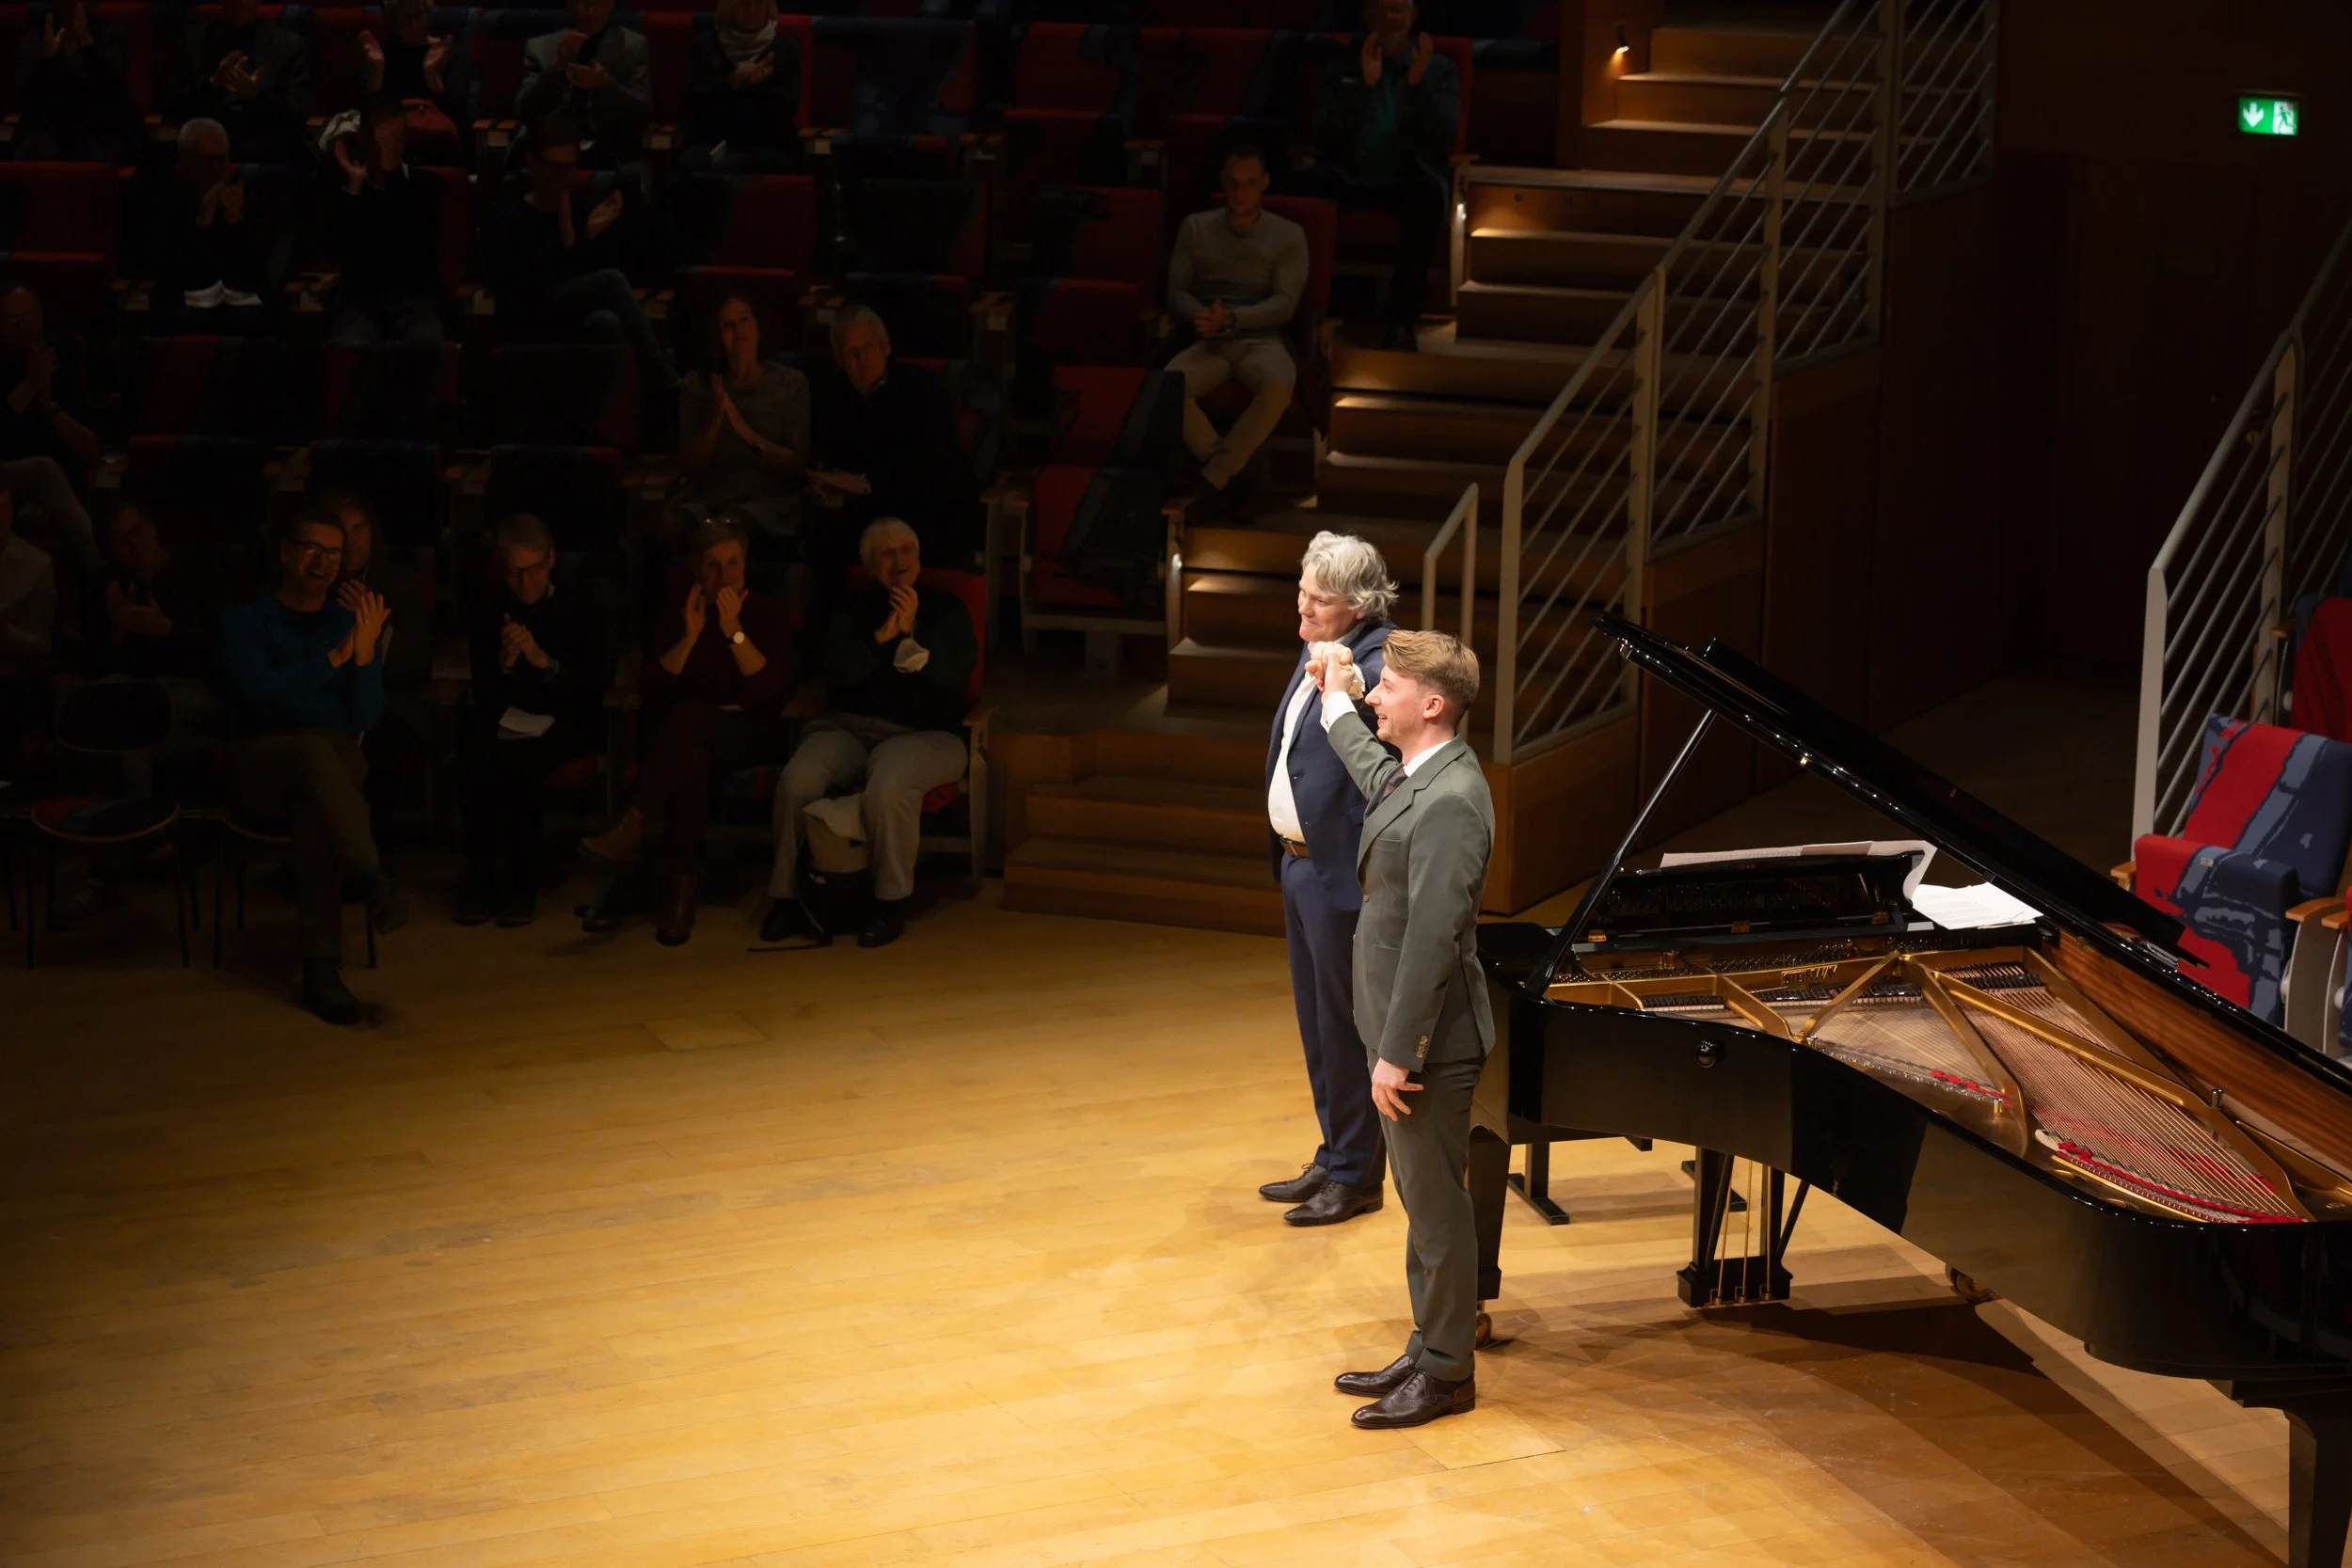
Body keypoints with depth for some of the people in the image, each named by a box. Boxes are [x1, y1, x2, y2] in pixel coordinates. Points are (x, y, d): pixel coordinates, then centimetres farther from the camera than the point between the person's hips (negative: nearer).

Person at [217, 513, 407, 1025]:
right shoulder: (246, 622, 9)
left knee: (312, 809, -36)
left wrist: (365, 653, -13)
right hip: (259, 767, -1)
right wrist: (334, 658, -17)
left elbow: (363, 720, 2)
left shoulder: (351, 624, 15)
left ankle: (322, 968, -40)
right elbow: (259, 693, -12)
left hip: (336, 763, 1)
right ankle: (373, 877, -51)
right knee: (312, 747, -37)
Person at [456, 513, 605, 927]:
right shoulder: (487, 614, 12)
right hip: (501, 726, 2)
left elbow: (589, 691, -1)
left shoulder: (579, 611, 8)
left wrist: (544, 661, -17)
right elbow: (485, 695, 4)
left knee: (515, 763, -34)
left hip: (561, 730, -2)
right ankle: (480, 878, -19)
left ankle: (521, 884, -22)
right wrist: (505, 660, -15)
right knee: (474, 760, -32)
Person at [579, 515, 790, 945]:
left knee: (690, 715, -37)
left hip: (750, 735, -1)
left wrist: (734, 631, -17)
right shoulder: (678, 612, 9)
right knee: (690, 760, -39)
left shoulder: (767, 613, 5)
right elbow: (651, 689, -1)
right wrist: (690, 636, -11)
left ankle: (631, 828, -45)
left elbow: (771, 689, -10)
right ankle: (682, 884, -39)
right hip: (690, 738, 1)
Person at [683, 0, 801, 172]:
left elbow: (788, 110, 1)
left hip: (768, 147, -1)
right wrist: (729, 83, -13)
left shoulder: (785, 50, 11)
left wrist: (764, 82, -18)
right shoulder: (706, 44, 13)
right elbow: (693, 101, 3)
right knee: (694, 162, -34)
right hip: (709, 141, 1)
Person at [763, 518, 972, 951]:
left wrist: (911, 632, -15)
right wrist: (882, 636, -12)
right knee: (797, 781, -28)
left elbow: (953, 674, -6)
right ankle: (789, 896, -17)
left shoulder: (946, 608, 9)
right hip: (850, 726, 3)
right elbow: (837, 673, -1)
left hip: (924, 733, -3)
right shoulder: (854, 610, 15)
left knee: (887, 788, -37)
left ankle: (892, 904, -22)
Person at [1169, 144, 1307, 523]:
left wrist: (1231, 318, -19)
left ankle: (1213, 481, -27)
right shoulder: (1196, 228, 14)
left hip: (1261, 340, -1)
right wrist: (1201, 317, -15)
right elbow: (1176, 293, 9)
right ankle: (1236, 477, -25)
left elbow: (1284, 304, -2)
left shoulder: (1288, 235, 8)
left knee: (1278, 386, -39)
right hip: (1208, 343, 2)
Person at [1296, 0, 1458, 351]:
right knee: (1299, 185, -31)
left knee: (1428, 191, -38)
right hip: (1349, 178, 1)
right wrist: (1363, 86, -13)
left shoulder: (1439, 69, 9)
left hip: (1407, 179, -1)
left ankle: (1401, 319, -36)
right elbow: (1325, 134, -1)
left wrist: (1418, 84, -18)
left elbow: (1441, 140, -5)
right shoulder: (1341, 66, 13)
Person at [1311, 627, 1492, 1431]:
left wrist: (1398, 1052, -27)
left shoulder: (1450, 801, -24)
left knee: (1436, 1202, 0)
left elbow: (1433, 937, -28)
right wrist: (1335, 696, 48)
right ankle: (1428, 1353, 27)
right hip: (1400, 1029, 10)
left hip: (1428, 1040, -10)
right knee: (1422, 1199, 17)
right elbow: (1371, 768, 35)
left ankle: (1447, 1373, 10)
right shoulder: (1407, 775, 7)